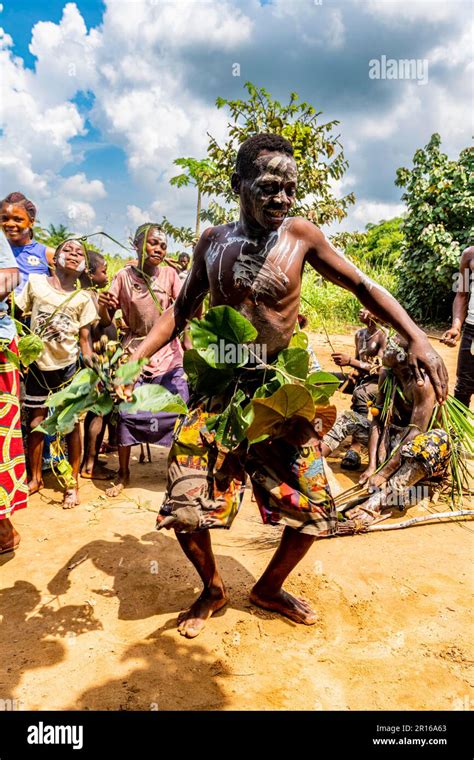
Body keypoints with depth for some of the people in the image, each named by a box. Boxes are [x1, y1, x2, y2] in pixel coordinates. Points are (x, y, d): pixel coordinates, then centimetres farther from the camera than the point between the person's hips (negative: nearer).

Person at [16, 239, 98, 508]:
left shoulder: (83, 298, -1)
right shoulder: (35, 282, -2)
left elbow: (85, 338, 1)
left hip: (69, 365, 0)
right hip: (39, 364, 1)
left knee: (72, 423, 2)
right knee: (36, 422, 8)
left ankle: (73, 483, 14)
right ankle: (36, 477, 26)